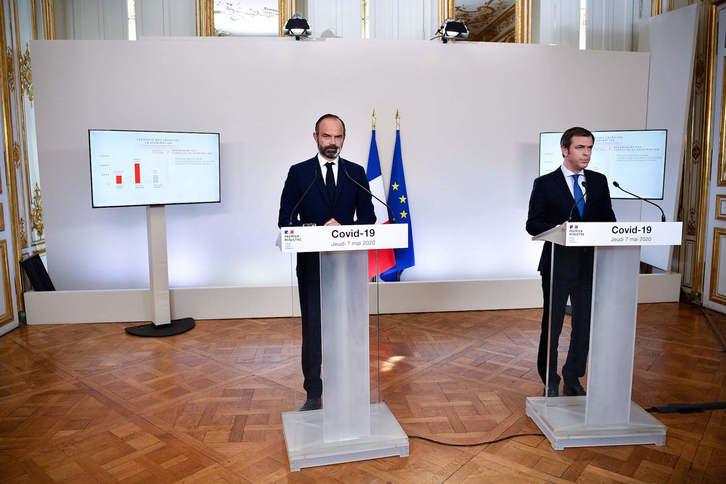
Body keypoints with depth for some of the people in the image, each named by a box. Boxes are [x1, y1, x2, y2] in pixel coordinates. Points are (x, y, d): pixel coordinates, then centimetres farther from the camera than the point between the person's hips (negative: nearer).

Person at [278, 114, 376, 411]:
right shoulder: (299, 173, 2)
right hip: (311, 263, -1)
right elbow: (285, 220, -2)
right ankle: (313, 394, 16)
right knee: (312, 330, 4)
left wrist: (343, 229, -14)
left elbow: (368, 218, 5)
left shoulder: (356, 173, 7)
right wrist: (320, 229, -16)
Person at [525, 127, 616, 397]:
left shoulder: (599, 181, 9)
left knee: (585, 325, 11)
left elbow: (608, 218, 11)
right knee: (552, 325, 7)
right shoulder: (545, 184, -3)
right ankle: (550, 382, 24)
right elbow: (533, 224, -6)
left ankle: (573, 379, 30)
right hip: (558, 265, -4)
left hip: (590, 265, 4)